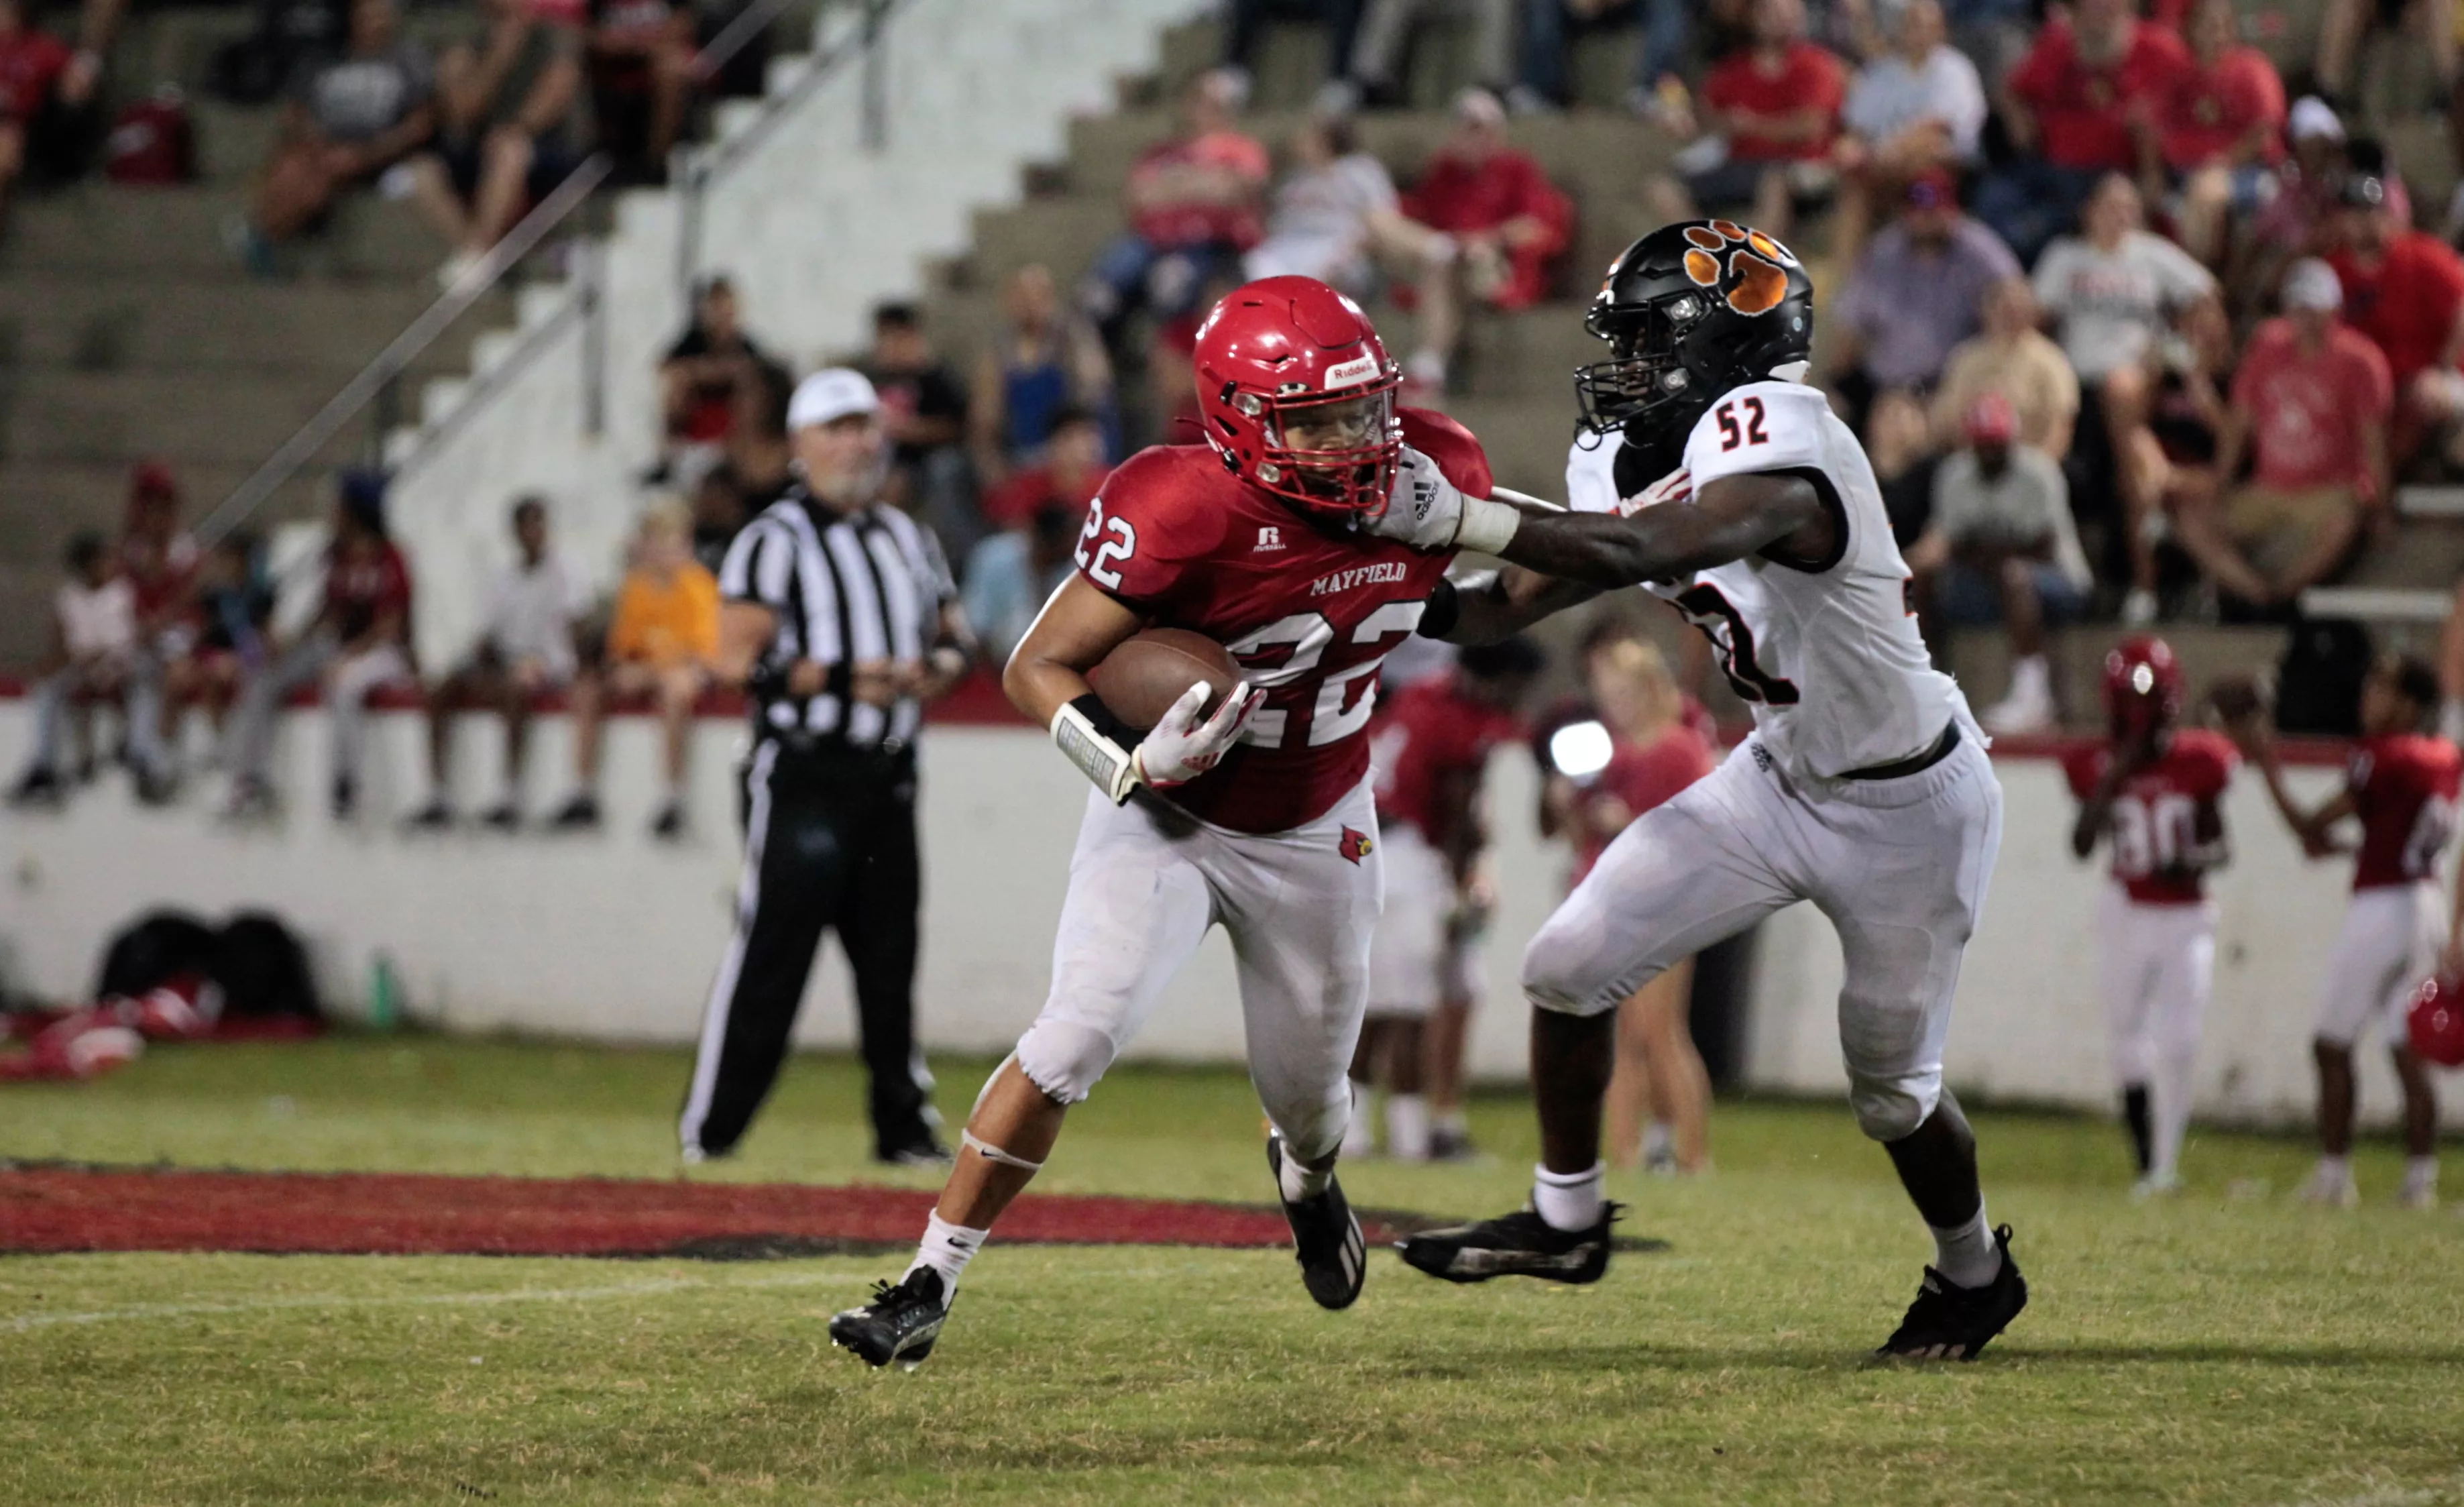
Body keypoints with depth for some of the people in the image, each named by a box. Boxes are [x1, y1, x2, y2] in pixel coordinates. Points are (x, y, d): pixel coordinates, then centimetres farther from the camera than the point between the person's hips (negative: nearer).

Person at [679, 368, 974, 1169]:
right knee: (771, 952, -9)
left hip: (888, 776, 6)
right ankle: (708, 1128, -6)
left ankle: (904, 1126, 18)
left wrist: (939, 666, -1)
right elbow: (740, 659, -13)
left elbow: (954, 633, 23)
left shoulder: (909, 540, 17)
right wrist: (846, 679, -21)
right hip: (801, 775, -6)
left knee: (890, 954, 10)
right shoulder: (774, 541, -5)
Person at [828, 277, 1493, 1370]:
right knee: (1084, 1029, -23)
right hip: (1167, 822, -4)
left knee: (1309, 1094, 16)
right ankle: (928, 1285, -16)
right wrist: (1129, 764, -36)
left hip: (1317, 830, 4)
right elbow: (1035, 671, -25)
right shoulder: (1184, 516, -32)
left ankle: (1306, 1178, 56)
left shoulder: (1428, 481, -16)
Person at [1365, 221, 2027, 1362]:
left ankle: (1976, 1275, 39)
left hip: (1907, 808, -8)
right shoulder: (1635, 459, -4)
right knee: (1570, 967, -1)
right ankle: (1565, 1221, 19)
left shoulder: (1773, 439, -31)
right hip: (1781, 780, 8)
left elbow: (1650, 552, -48)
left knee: (1892, 1092, 10)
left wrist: (1459, 519, -52)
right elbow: (1517, 604, 2)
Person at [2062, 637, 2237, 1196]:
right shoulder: (2099, 766, -4)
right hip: (2129, 915, 1)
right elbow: (2081, 844, -15)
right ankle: (2146, 1161, 14)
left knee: (2179, 1044, -11)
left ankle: (2167, 1164, -2)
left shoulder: (2195, 762, -4)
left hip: (2187, 919, -1)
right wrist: (2114, 777, -21)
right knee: (2128, 1043, 3)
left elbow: (2220, 844, 3)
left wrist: (2195, 858, -19)